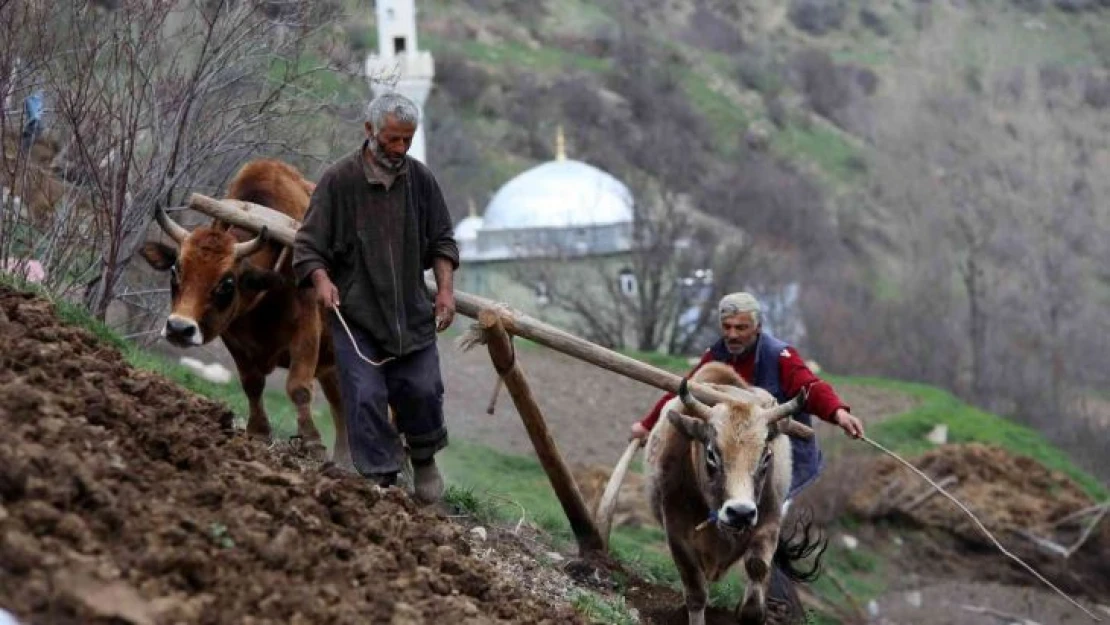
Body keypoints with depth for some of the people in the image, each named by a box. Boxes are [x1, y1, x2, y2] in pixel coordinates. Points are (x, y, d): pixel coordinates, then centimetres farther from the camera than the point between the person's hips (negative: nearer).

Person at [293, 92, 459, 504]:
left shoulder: (420, 179, 3)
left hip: (411, 311, 3)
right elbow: (308, 245, -6)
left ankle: (424, 459, 30)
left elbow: (441, 240, 14)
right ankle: (381, 479, 0)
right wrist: (321, 279, -24)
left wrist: (446, 288, 1)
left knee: (423, 390, 2)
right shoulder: (339, 180, -9)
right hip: (354, 314, -3)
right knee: (366, 397, -9)